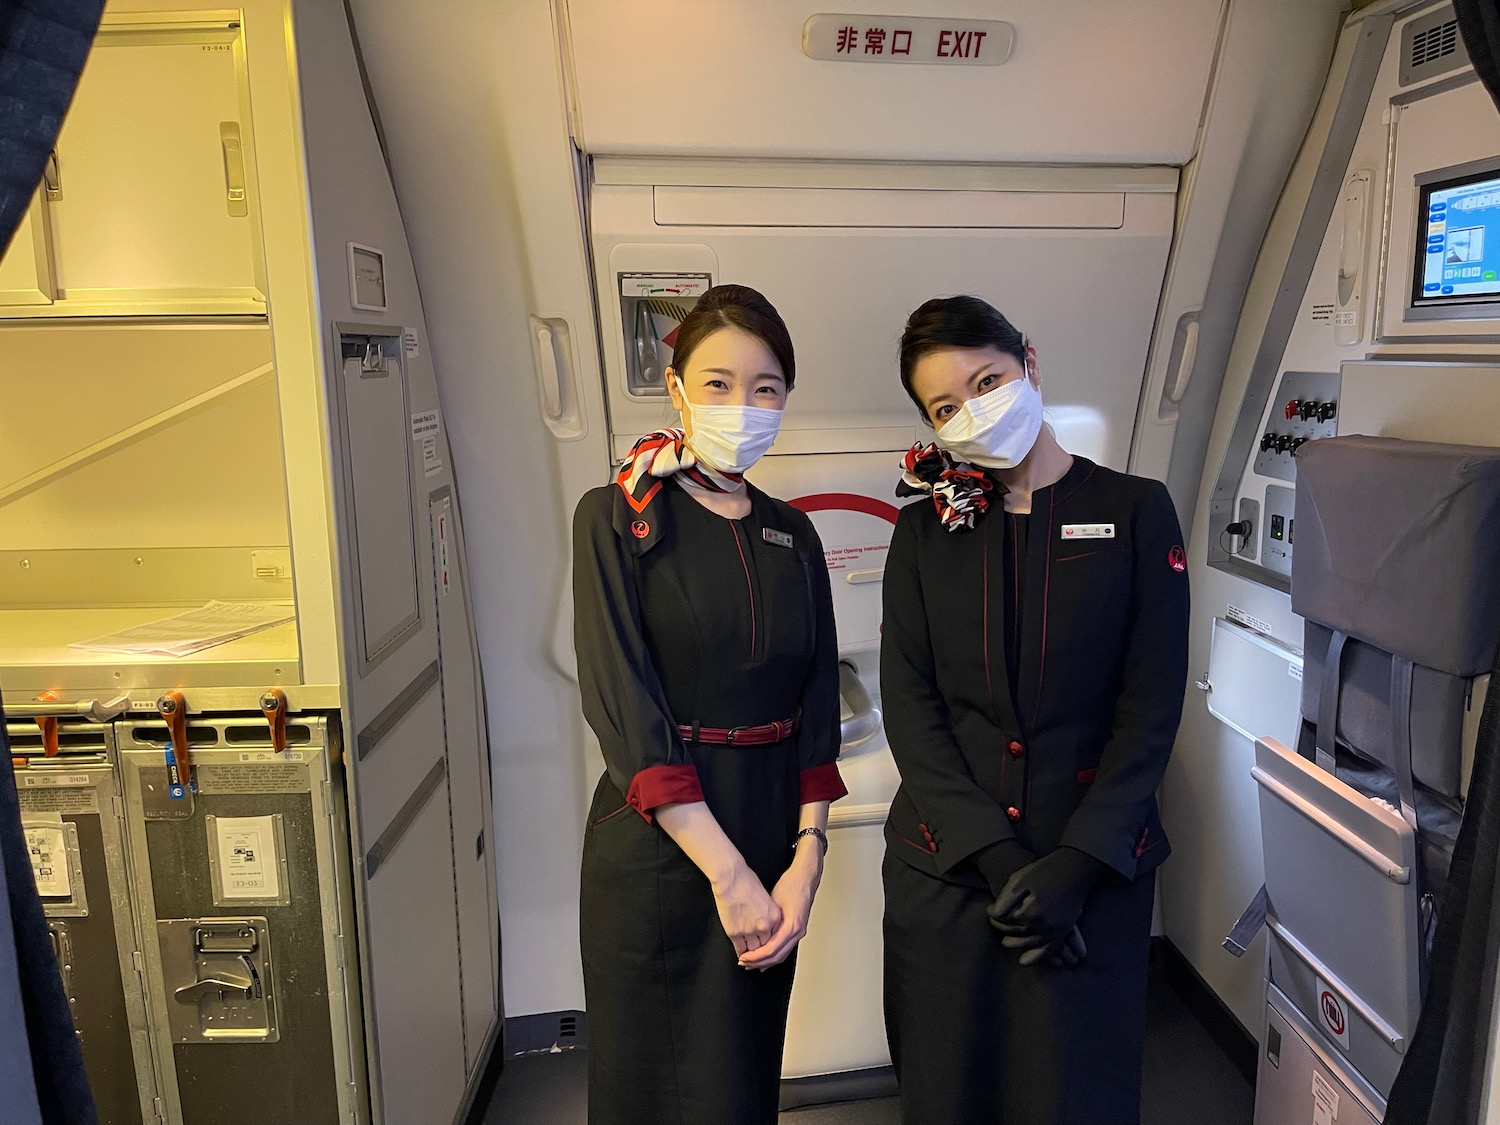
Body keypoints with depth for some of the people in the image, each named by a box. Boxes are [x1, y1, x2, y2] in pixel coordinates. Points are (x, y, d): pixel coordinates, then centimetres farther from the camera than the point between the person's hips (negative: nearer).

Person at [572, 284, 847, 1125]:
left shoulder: (792, 534, 7)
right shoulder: (616, 519, -7)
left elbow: (818, 706, 5)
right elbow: (623, 707, -15)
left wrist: (807, 856, -7)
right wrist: (727, 870, -18)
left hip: (774, 848, 4)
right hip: (658, 847, -4)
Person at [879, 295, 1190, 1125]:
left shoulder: (1136, 511, 0)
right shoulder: (925, 530, 4)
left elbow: (1151, 706, -4)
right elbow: (908, 705, -3)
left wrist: (1078, 862, -13)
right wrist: (997, 857, -13)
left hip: (1094, 868, -1)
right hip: (944, 869, 2)